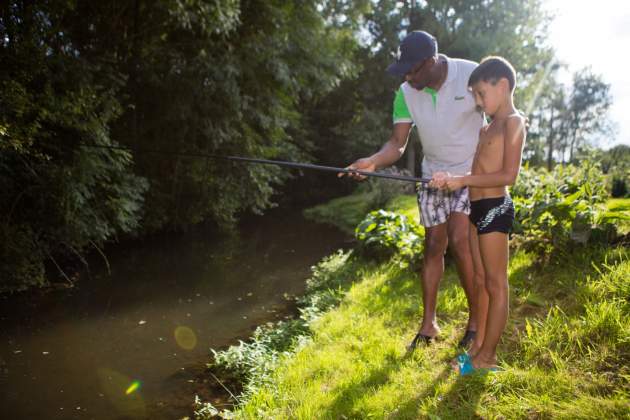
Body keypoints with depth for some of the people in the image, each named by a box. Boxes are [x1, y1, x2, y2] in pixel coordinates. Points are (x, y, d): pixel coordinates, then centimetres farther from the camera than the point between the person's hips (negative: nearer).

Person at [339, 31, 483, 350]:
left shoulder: (471, 76, -19)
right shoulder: (406, 94, -8)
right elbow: (398, 143, -9)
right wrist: (372, 162, -30)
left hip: (473, 172, -4)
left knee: (459, 242, -16)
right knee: (433, 246, 5)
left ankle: (476, 319, 3)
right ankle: (428, 323, 16)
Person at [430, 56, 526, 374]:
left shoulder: (513, 122, -9)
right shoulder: (489, 127, 18)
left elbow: (509, 175, -18)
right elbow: (483, 169, 13)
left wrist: (462, 181, -17)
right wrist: (451, 179, -2)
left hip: (495, 209, -9)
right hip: (478, 208, 9)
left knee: (496, 284, -1)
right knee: (480, 281, 13)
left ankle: (488, 357, 8)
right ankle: (478, 346, 23)